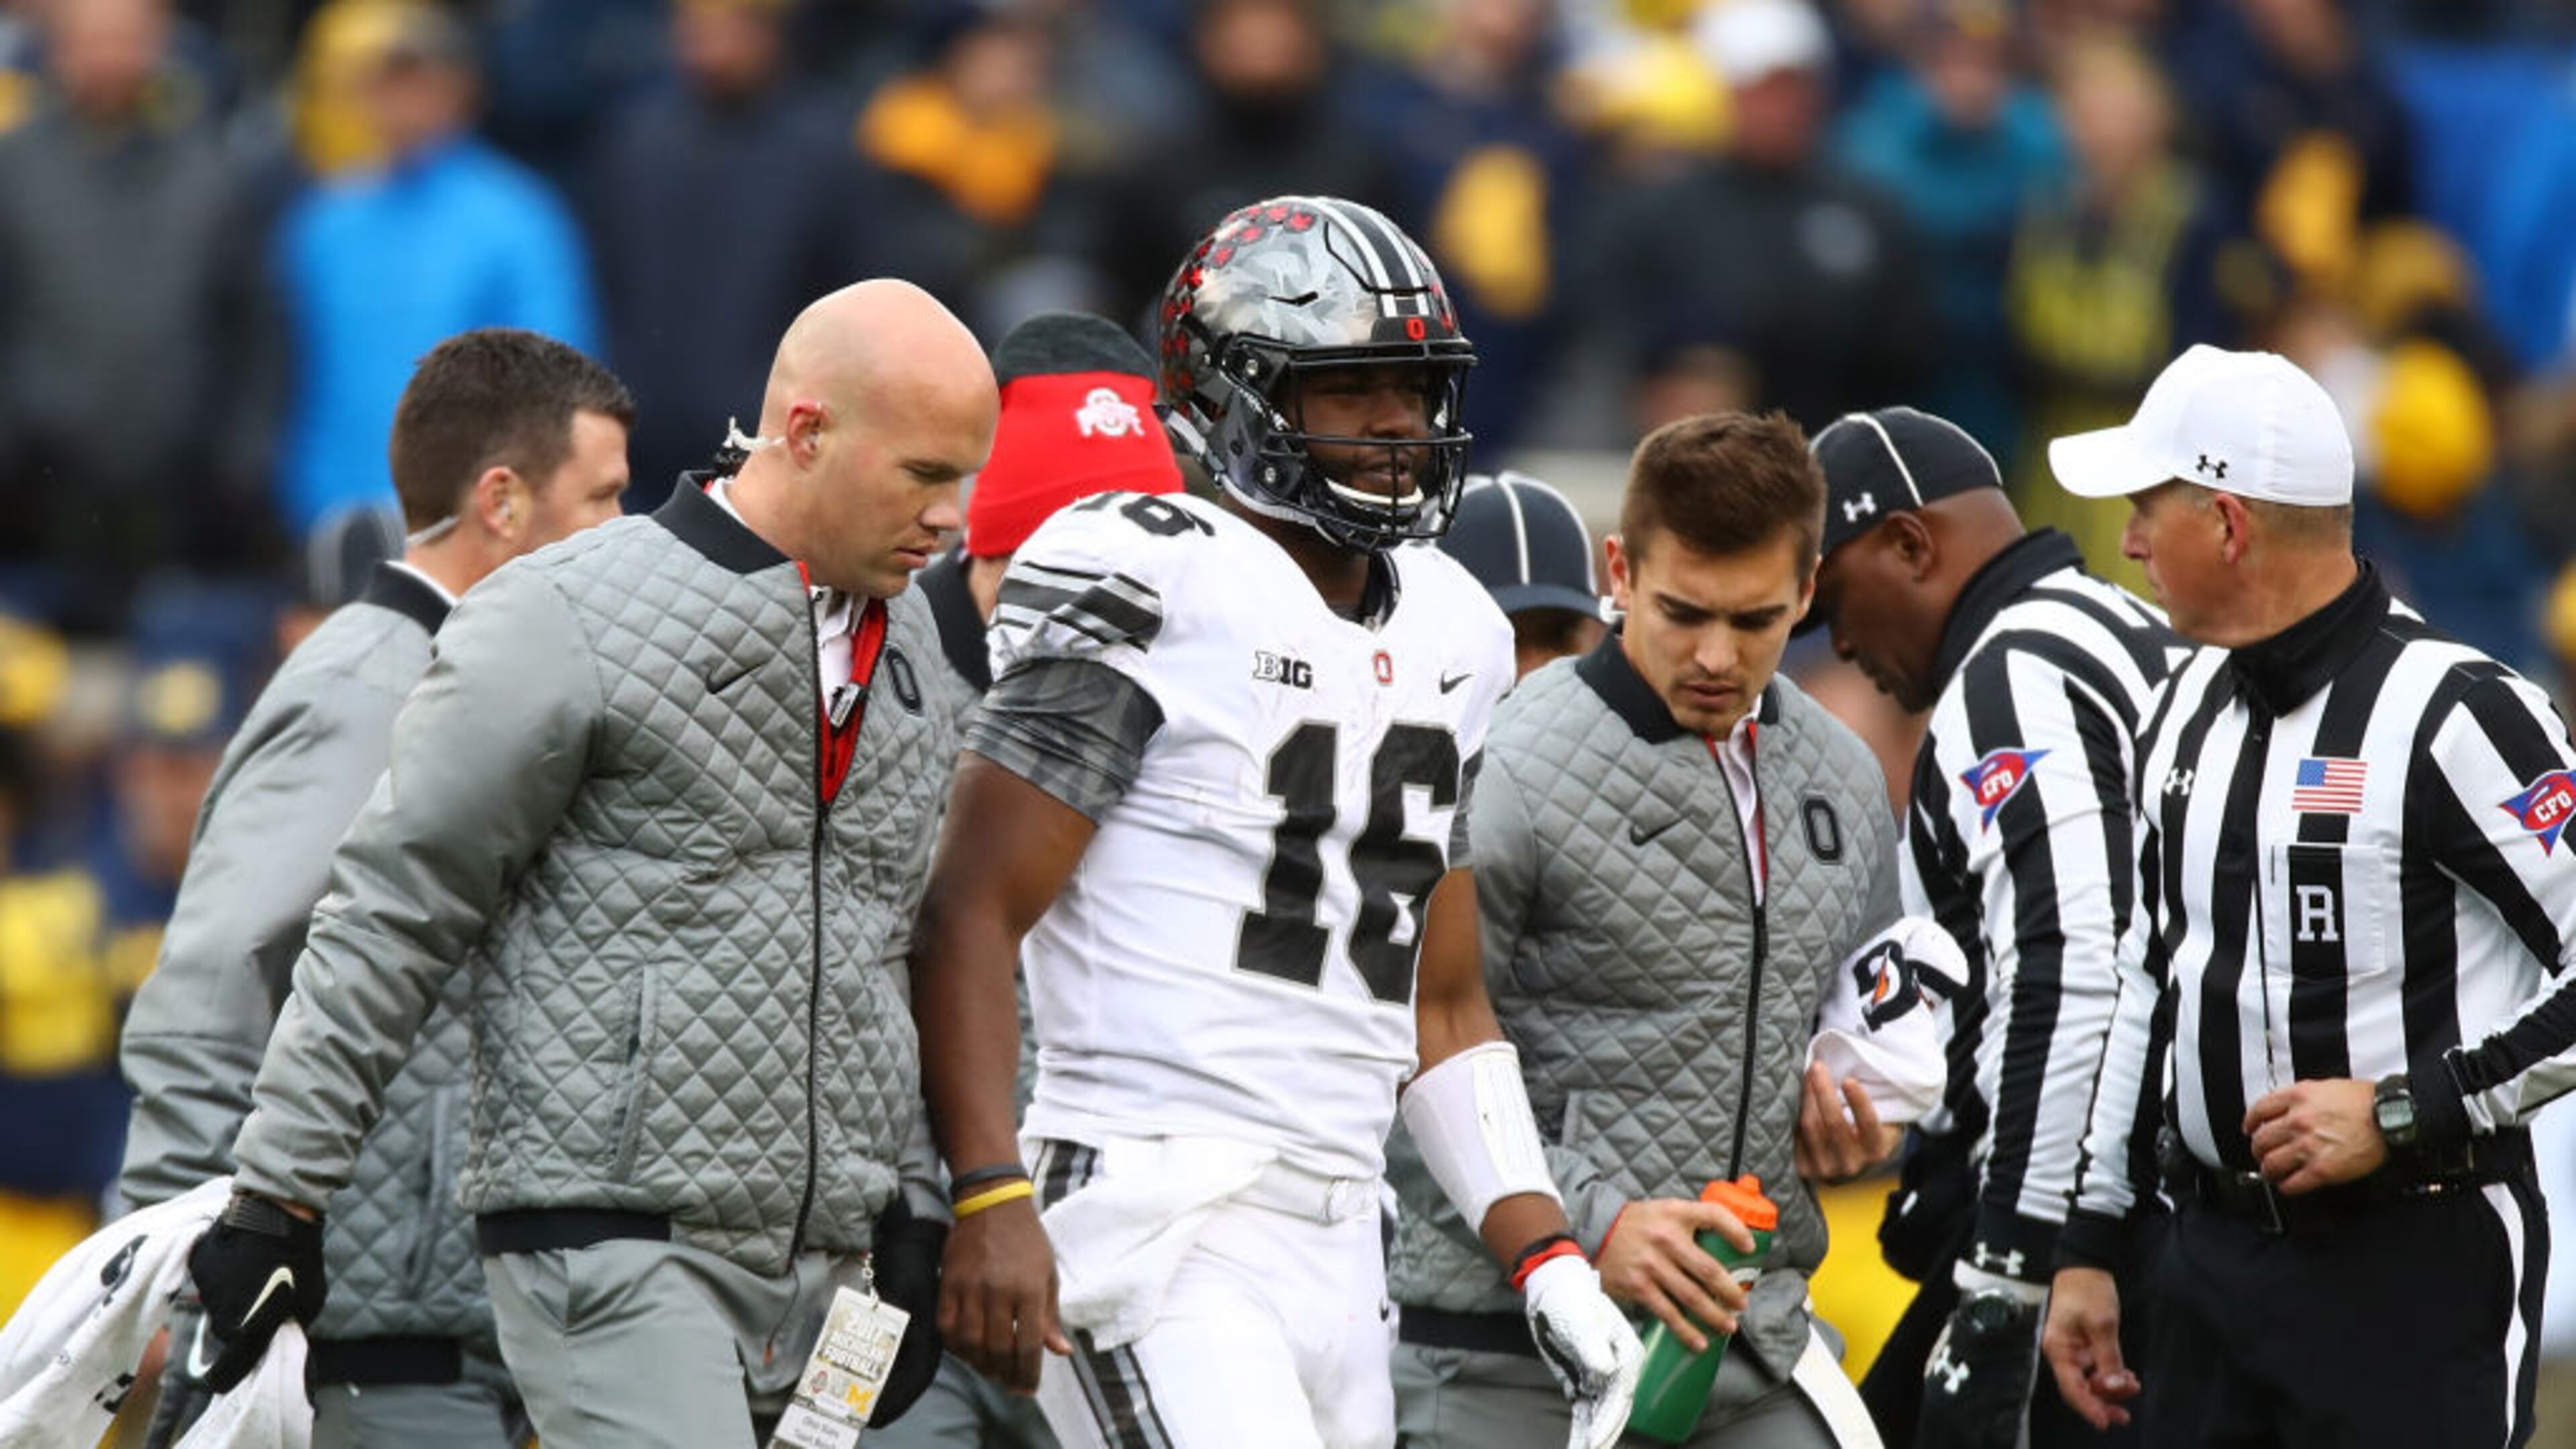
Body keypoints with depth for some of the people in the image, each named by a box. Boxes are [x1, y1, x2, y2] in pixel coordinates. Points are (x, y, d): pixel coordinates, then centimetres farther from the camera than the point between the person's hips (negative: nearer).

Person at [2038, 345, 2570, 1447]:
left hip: (2415, 1270, -8)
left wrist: (2404, 1111, -19)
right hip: (2211, 1261, 8)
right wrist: (2091, 1245, 19)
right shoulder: (2190, 707, 13)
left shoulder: (2454, 714, -14)